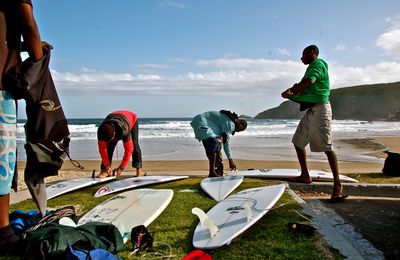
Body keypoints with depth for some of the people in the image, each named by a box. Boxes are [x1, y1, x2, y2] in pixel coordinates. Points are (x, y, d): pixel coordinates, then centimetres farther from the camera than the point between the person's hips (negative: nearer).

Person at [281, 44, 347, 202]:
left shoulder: (318, 64, -6)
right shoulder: (312, 67, 24)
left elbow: (309, 81, -26)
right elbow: (303, 89, 24)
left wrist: (292, 89, -12)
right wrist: (290, 94, 5)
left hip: (320, 108, -10)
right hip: (311, 110, 10)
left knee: (326, 146, -13)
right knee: (298, 141, 11)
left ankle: (337, 184, -10)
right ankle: (305, 176, 19)